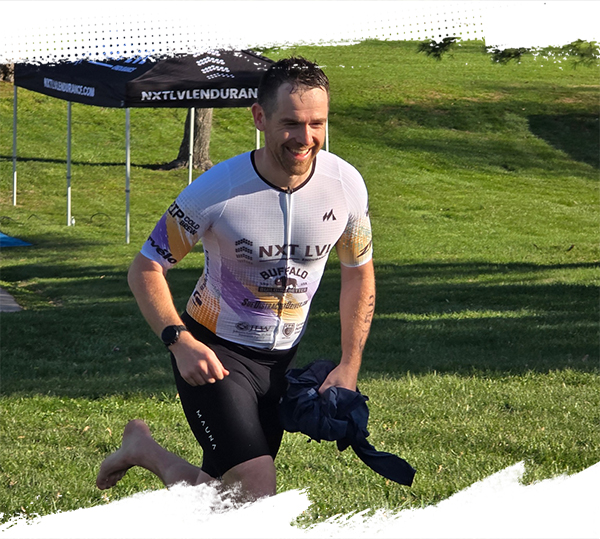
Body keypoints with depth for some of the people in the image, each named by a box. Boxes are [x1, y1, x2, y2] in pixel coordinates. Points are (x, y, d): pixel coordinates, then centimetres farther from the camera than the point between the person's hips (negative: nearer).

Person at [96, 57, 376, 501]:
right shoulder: (216, 189, -22)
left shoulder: (346, 185, -11)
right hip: (213, 352, -5)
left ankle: (145, 452, 35)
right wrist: (179, 341, -27)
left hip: (282, 360, 5)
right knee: (257, 498, -16)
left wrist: (349, 368, 0)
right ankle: (145, 449, 10)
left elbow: (359, 272, 6)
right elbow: (145, 269, -12)